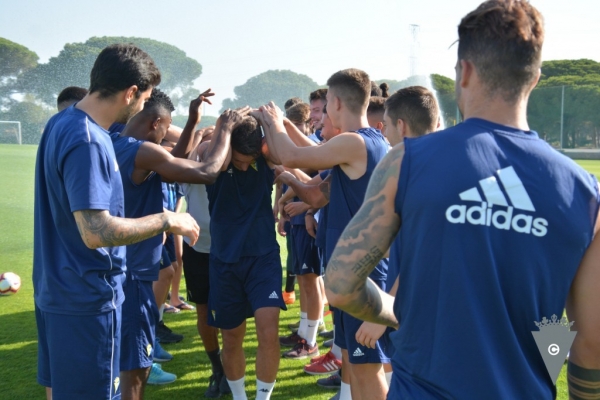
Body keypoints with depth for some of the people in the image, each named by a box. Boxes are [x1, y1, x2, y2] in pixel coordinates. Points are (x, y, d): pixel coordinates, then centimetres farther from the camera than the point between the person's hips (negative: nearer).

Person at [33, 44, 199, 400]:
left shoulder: (61, 123, 6)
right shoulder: (87, 142, -24)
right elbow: (97, 232, -29)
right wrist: (167, 220, -18)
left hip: (57, 289, 9)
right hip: (87, 298, -9)